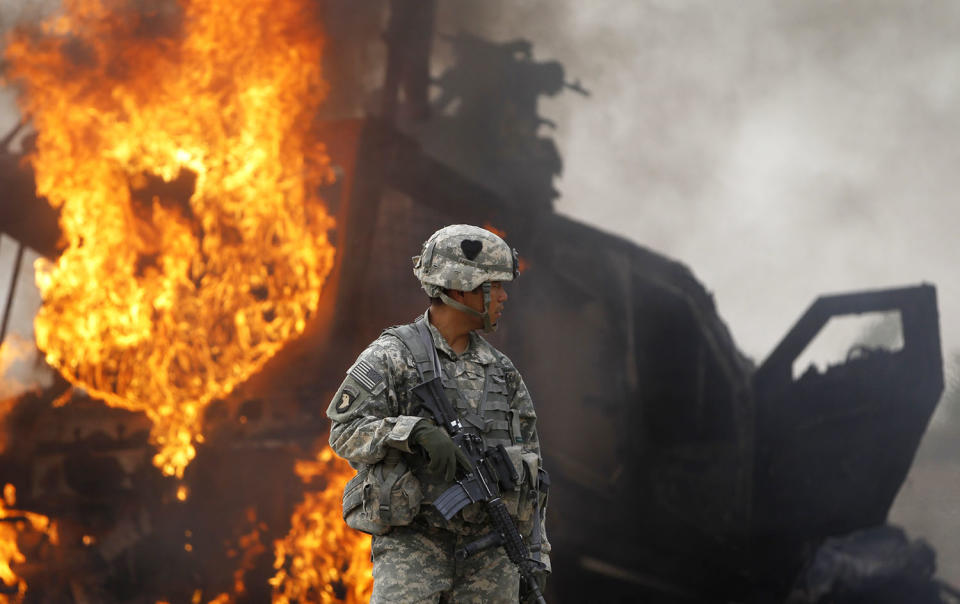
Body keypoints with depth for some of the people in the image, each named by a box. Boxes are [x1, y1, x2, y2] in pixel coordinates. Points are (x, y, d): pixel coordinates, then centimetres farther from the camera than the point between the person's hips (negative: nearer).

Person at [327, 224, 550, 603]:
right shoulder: (391, 358, -3)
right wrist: (417, 431, -29)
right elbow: (346, 431, -14)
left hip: (488, 555, 5)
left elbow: (529, 469, 15)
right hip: (412, 544, -5)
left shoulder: (501, 371, 13)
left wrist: (535, 554, 10)